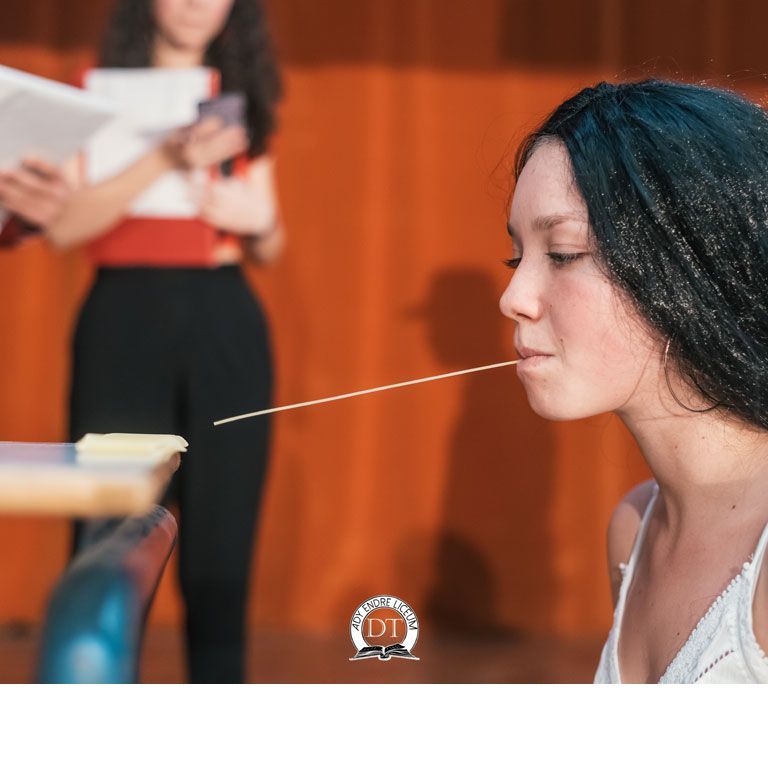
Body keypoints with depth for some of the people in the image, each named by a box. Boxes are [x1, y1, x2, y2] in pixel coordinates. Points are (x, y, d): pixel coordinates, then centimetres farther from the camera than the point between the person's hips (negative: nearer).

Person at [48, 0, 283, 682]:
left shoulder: (243, 106, 15)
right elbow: (64, 225, -9)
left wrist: (260, 218, -5)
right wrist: (165, 161, -19)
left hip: (227, 328, 3)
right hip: (124, 321, -2)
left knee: (221, 547, 0)